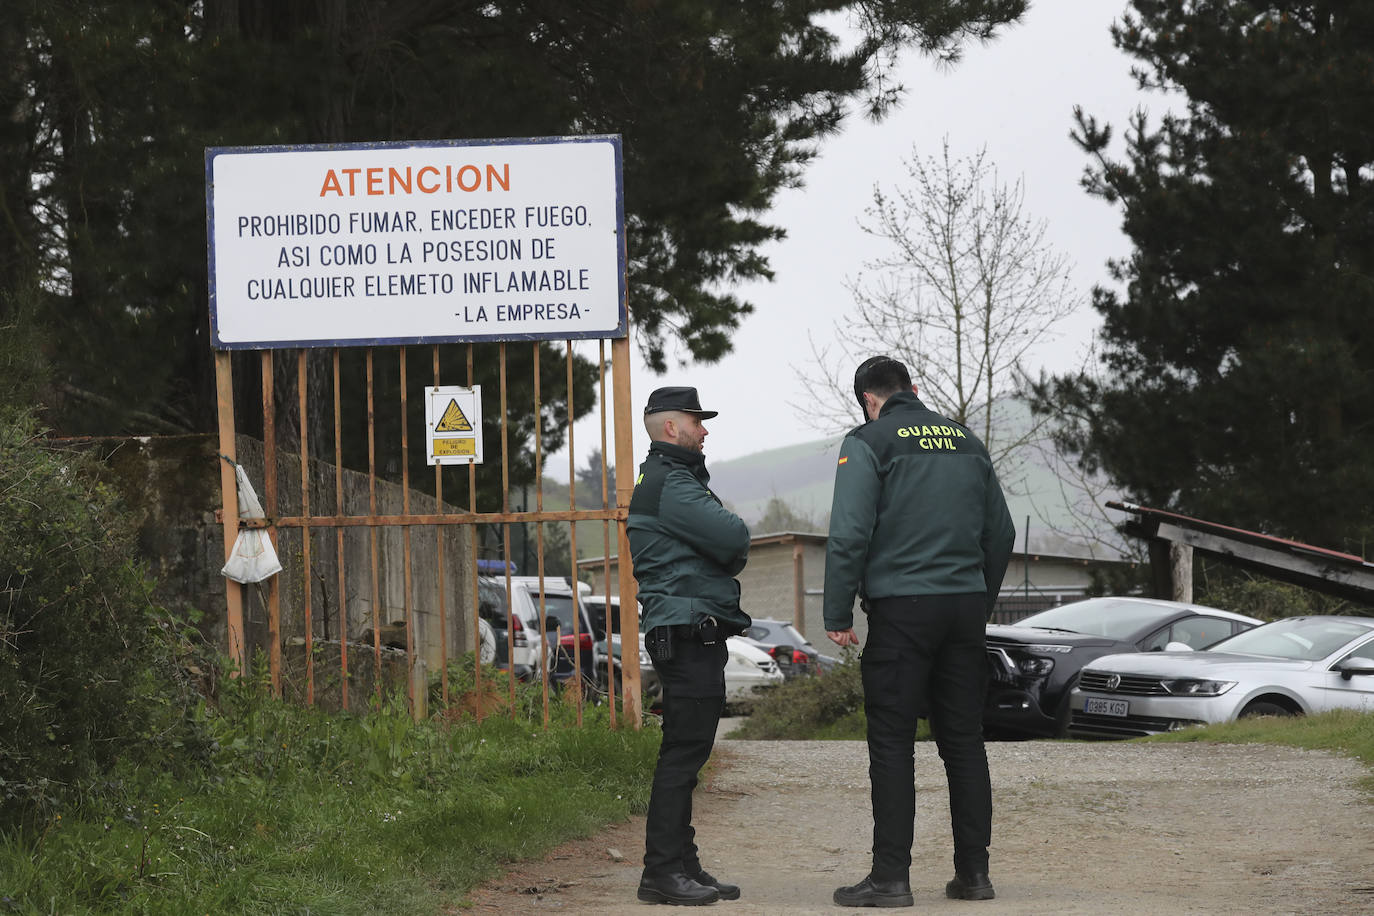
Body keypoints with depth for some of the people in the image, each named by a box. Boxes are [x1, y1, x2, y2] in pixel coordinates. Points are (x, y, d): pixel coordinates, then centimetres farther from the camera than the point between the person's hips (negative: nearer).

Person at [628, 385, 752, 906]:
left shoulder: (675, 480, 23)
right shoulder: (669, 483, -12)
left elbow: (729, 548, 22)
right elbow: (733, 539, -19)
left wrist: (727, 552, 1)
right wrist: (733, 543, 2)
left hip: (696, 638, 11)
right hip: (687, 634, -11)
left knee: (687, 754, 11)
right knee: (682, 752, -11)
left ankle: (682, 867, 15)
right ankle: (662, 873, -11)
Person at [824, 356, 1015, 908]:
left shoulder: (869, 443, -3)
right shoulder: (967, 442, 14)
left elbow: (850, 535, -11)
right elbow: (1001, 534, 18)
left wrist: (838, 616, -5)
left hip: (901, 610, -5)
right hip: (965, 608, 5)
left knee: (892, 743, -3)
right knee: (964, 740, 10)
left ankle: (891, 877, -6)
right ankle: (973, 873, 11)